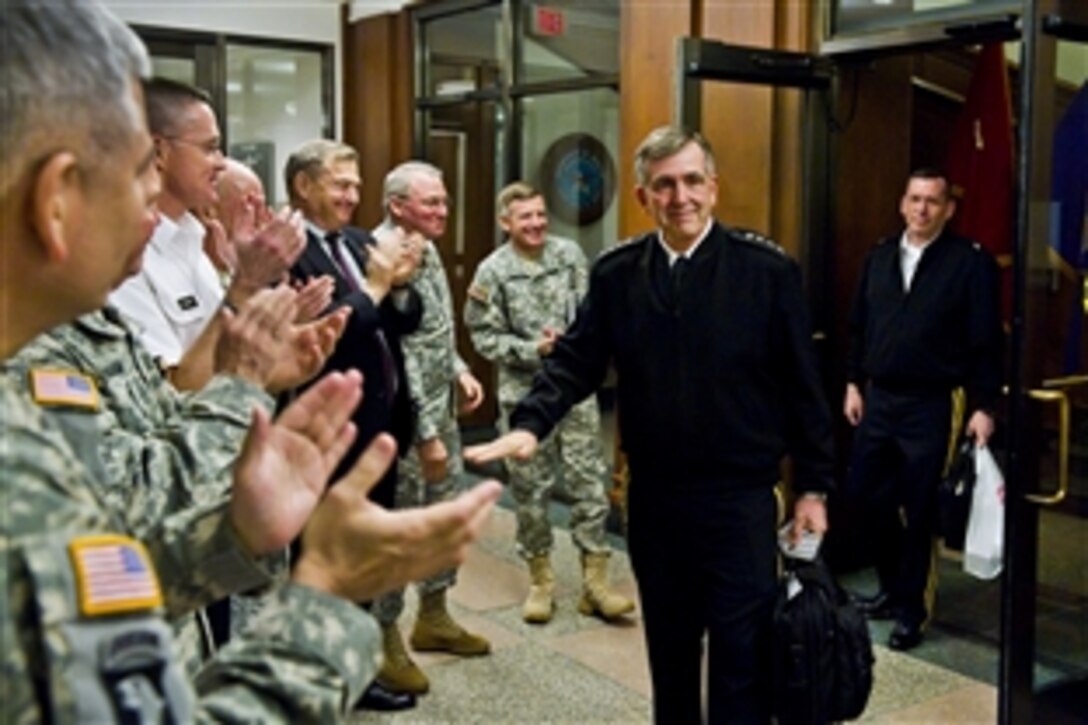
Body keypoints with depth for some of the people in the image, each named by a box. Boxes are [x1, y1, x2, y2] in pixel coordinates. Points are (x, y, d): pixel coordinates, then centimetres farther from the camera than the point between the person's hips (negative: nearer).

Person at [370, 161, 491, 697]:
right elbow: (395, 359, -23)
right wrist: (425, 435, -21)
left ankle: (433, 617, 36)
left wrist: (459, 370, 5)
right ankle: (384, 640, 20)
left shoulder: (426, 249, 8)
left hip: (440, 409, 9)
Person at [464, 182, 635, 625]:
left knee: (589, 480, 0)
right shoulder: (493, 271, -4)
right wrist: (533, 350, -14)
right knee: (530, 487, 8)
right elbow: (485, 336, -4)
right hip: (524, 391, -1)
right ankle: (540, 580, 23)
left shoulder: (570, 254, 1)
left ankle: (595, 581, 9)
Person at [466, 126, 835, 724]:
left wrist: (812, 487, -2)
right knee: (669, 647, 19)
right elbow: (575, 361, 0)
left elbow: (801, 385, -3)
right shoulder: (616, 273, 1)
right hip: (653, 498, 3)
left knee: (741, 652, 4)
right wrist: (530, 424, -18)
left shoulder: (767, 269, -7)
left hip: (740, 497, -3)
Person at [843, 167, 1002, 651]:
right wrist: (853, 383, 10)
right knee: (862, 494, 10)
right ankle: (893, 584, 33)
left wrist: (983, 406, -10)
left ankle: (910, 610, 21)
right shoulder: (880, 256, 9)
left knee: (917, 512, 4)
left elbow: (985, 341, -8)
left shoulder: (971, 262, -7)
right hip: (877, 399, 5)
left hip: (928, 406, -5)